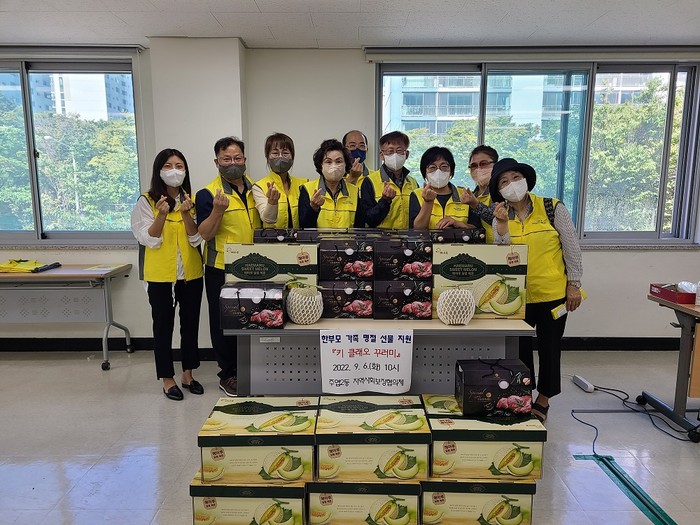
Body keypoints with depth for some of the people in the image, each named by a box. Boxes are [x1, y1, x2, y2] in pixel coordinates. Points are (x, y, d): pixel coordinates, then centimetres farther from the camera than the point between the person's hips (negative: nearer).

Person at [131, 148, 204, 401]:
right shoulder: (146, 201, -4)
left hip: (190, 273, 3)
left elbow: (196, 238, -4)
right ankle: (167, 379, 18)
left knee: (190, 323, 11)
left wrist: (186, 214, -21)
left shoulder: (192, 200, 5)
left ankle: (188, 375, 26)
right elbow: (149, 239, -9)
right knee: (164, 325, 6)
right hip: (160, 275, -3)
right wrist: (161, 216, -25)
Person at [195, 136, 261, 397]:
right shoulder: (208, 193, -9)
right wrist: (218, 210, -29)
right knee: (224, 323, 7)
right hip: (222, 270, -5)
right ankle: (228, 375, 21)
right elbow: (205, 234, -13)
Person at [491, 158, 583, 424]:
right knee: (519, 347, 11)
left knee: (549, 347, 9)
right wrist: (501, 224, -23)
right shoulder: (501, 217, 2)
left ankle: (543, 399, 28)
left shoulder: (553, 208, -6)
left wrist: (574, 285, -5)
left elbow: (572, 248, -3)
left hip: (553, 292, -2)